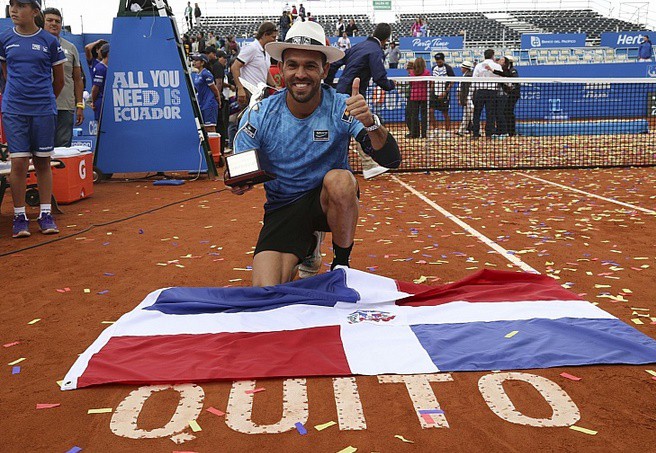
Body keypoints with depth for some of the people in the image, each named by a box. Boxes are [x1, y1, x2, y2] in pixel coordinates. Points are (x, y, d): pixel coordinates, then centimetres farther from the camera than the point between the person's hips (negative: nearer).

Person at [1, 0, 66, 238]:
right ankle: (19, 216, 7)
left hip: (44, 110, 0)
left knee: (43, 162, 6)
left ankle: (45, 214, 14)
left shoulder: (49, 41, 0)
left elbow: (59, 79, 9)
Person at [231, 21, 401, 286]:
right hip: (282, 209, 1)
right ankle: (309, 246, 18)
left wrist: (370, 122, -42)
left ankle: (342, 264, -8)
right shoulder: (258, 116, -11)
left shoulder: (341, 108, -15)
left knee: (339, 179, -36)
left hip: (331, 202, -1)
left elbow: (391, 160, -22)